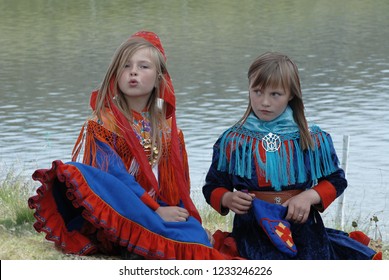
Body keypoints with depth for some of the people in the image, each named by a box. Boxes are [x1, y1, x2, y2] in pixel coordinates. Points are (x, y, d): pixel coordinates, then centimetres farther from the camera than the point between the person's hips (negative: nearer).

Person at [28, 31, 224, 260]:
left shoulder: (169, 130, 15)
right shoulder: (103, 123, 1)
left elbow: (179, 186, 13)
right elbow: (113, 176, -12)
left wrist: (186, 217, -7)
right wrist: (156, 212, -19)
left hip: (162, 211, 4)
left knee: (195, 233, -26)